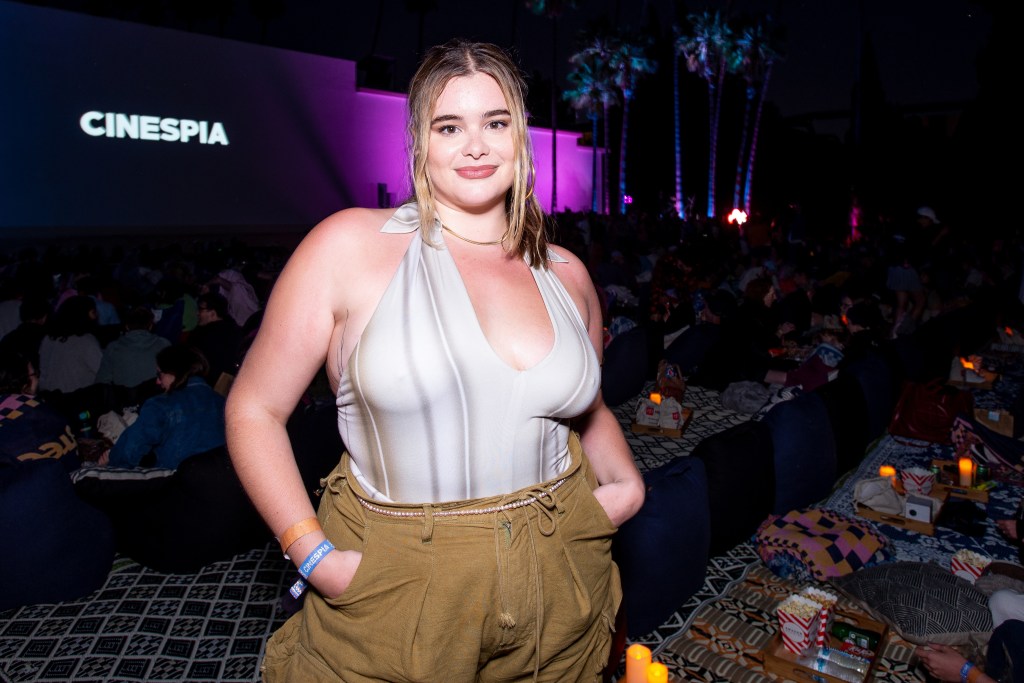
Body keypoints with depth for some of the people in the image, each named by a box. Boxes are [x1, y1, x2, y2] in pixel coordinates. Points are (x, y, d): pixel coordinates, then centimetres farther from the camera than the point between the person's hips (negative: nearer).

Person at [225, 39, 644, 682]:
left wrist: (626, 483, -1)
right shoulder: (351, 246, -11)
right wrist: (315, 555, -15)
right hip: (397, 595, -3)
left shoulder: (566, 274, 2)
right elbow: (254, 409, -8)